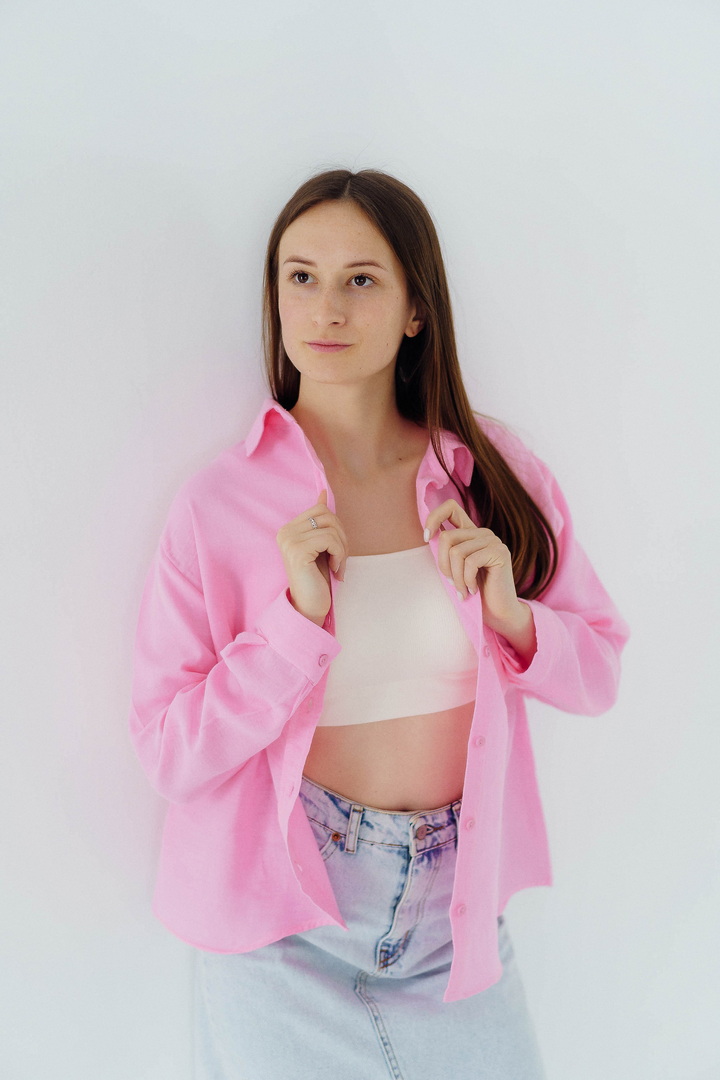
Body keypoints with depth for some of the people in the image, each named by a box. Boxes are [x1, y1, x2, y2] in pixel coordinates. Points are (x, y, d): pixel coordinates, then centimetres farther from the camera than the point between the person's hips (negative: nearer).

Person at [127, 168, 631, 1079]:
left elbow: (598, 672, 2)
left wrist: (510, 613, -18)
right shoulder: (219, 502, -12)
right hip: (284, 917, -2)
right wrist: (300, 617, -24)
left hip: (456, 902, 3)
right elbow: (170, 753, -12)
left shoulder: (495, 469, -4)